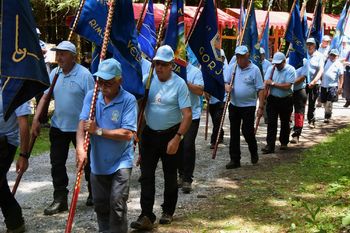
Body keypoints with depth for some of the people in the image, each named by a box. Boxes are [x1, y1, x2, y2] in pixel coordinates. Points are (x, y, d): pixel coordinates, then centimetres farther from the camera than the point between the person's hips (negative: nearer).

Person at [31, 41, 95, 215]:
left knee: (86, 162, 11)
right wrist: (36, 119, -2)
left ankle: (94, 194, 30)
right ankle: (60, 199, 14)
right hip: (58, 127, 5)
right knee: (57, 163, 5)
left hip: (79, 127, -5)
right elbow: (45, 96, 7)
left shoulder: (84, 74, -15)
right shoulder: (54, 73, 4)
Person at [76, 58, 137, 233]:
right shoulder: (92, 96, -2)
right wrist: (80, 149, -27)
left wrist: (98, 131, -20)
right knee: (100, 205, 16)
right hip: (98, 162, 5)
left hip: (120, 162, -4)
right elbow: (82, 125, -10)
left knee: (117, 204, -11)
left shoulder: (128, 100, -14)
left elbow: (127, 134, -21)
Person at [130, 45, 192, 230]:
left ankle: (168, 211, 29)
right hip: (149, 134, 3)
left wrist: (177, 138, -22)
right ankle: (146, 216, 2)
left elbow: (187, 115, -15)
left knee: (170, 176, 11)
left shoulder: (179, 84, -13)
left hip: (170, 135, -3)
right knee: (146, 175, -1)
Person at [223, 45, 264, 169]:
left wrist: (261, 107, -13)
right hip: (234, 105, 5)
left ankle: (254, 153, 26)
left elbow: (260, 89, -9)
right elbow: (226, 81, 13)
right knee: (234, 133, 7)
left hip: (248, 106, -5)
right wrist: (226, 86, -12)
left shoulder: (254, 69, -9)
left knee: (247, 131, -3)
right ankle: (235, 160, 14)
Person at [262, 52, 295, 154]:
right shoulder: (271, 69, 2)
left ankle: (284, 142, 28)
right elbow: (266, 84, -2)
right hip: (272, 99, 2)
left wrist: (273, 83, -16)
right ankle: (270, 145, -5)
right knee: (271, 123, -4)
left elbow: (287, 86, -20)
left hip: (286, 100, -2)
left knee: (285, 122, 12)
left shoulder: (290, 70, -11)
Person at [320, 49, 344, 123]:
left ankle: (327, 117, -5)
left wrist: (340, 87, -7)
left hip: (332, 86, -4)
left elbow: (341, 77, -2)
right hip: (323, 85, 4)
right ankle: (328, 114, 28)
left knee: (329, 102, -10)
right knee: (324, 102, 10)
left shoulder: (339, 64, -1)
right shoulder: (326, 61, 9)